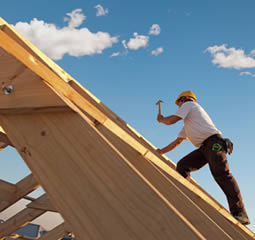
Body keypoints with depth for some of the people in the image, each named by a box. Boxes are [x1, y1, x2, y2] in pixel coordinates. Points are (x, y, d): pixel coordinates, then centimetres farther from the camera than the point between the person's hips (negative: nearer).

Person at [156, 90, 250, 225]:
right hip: (204, 148, 10)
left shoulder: (188, 104, 12)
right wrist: (160, 152, 42)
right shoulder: (187, 125, 37)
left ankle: (239, 213, -27)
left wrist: (161, 119, 24)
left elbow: (171, 120, 2)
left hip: (214, 142, -9)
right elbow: (177, 141, 39)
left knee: (221, 174, -21)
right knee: (182, 166, -2)